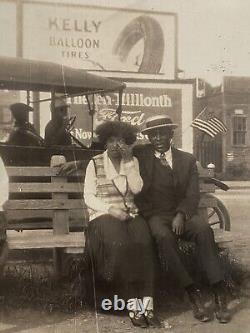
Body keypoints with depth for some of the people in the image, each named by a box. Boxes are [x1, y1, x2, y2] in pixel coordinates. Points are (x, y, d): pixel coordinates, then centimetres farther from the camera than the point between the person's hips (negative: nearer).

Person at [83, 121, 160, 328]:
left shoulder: (132, 162, 14)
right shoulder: (95, 164, 7)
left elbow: (136, 188, -3)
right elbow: (89, 197, 1)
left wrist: (128, 160, -7)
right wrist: (111, 209, -14)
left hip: (130, 214, 2)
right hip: (103, 215, -2)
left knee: (143, 243, -32)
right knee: (119, 244, -35)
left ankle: (147, 304, -32)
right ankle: (133, 305, -29)